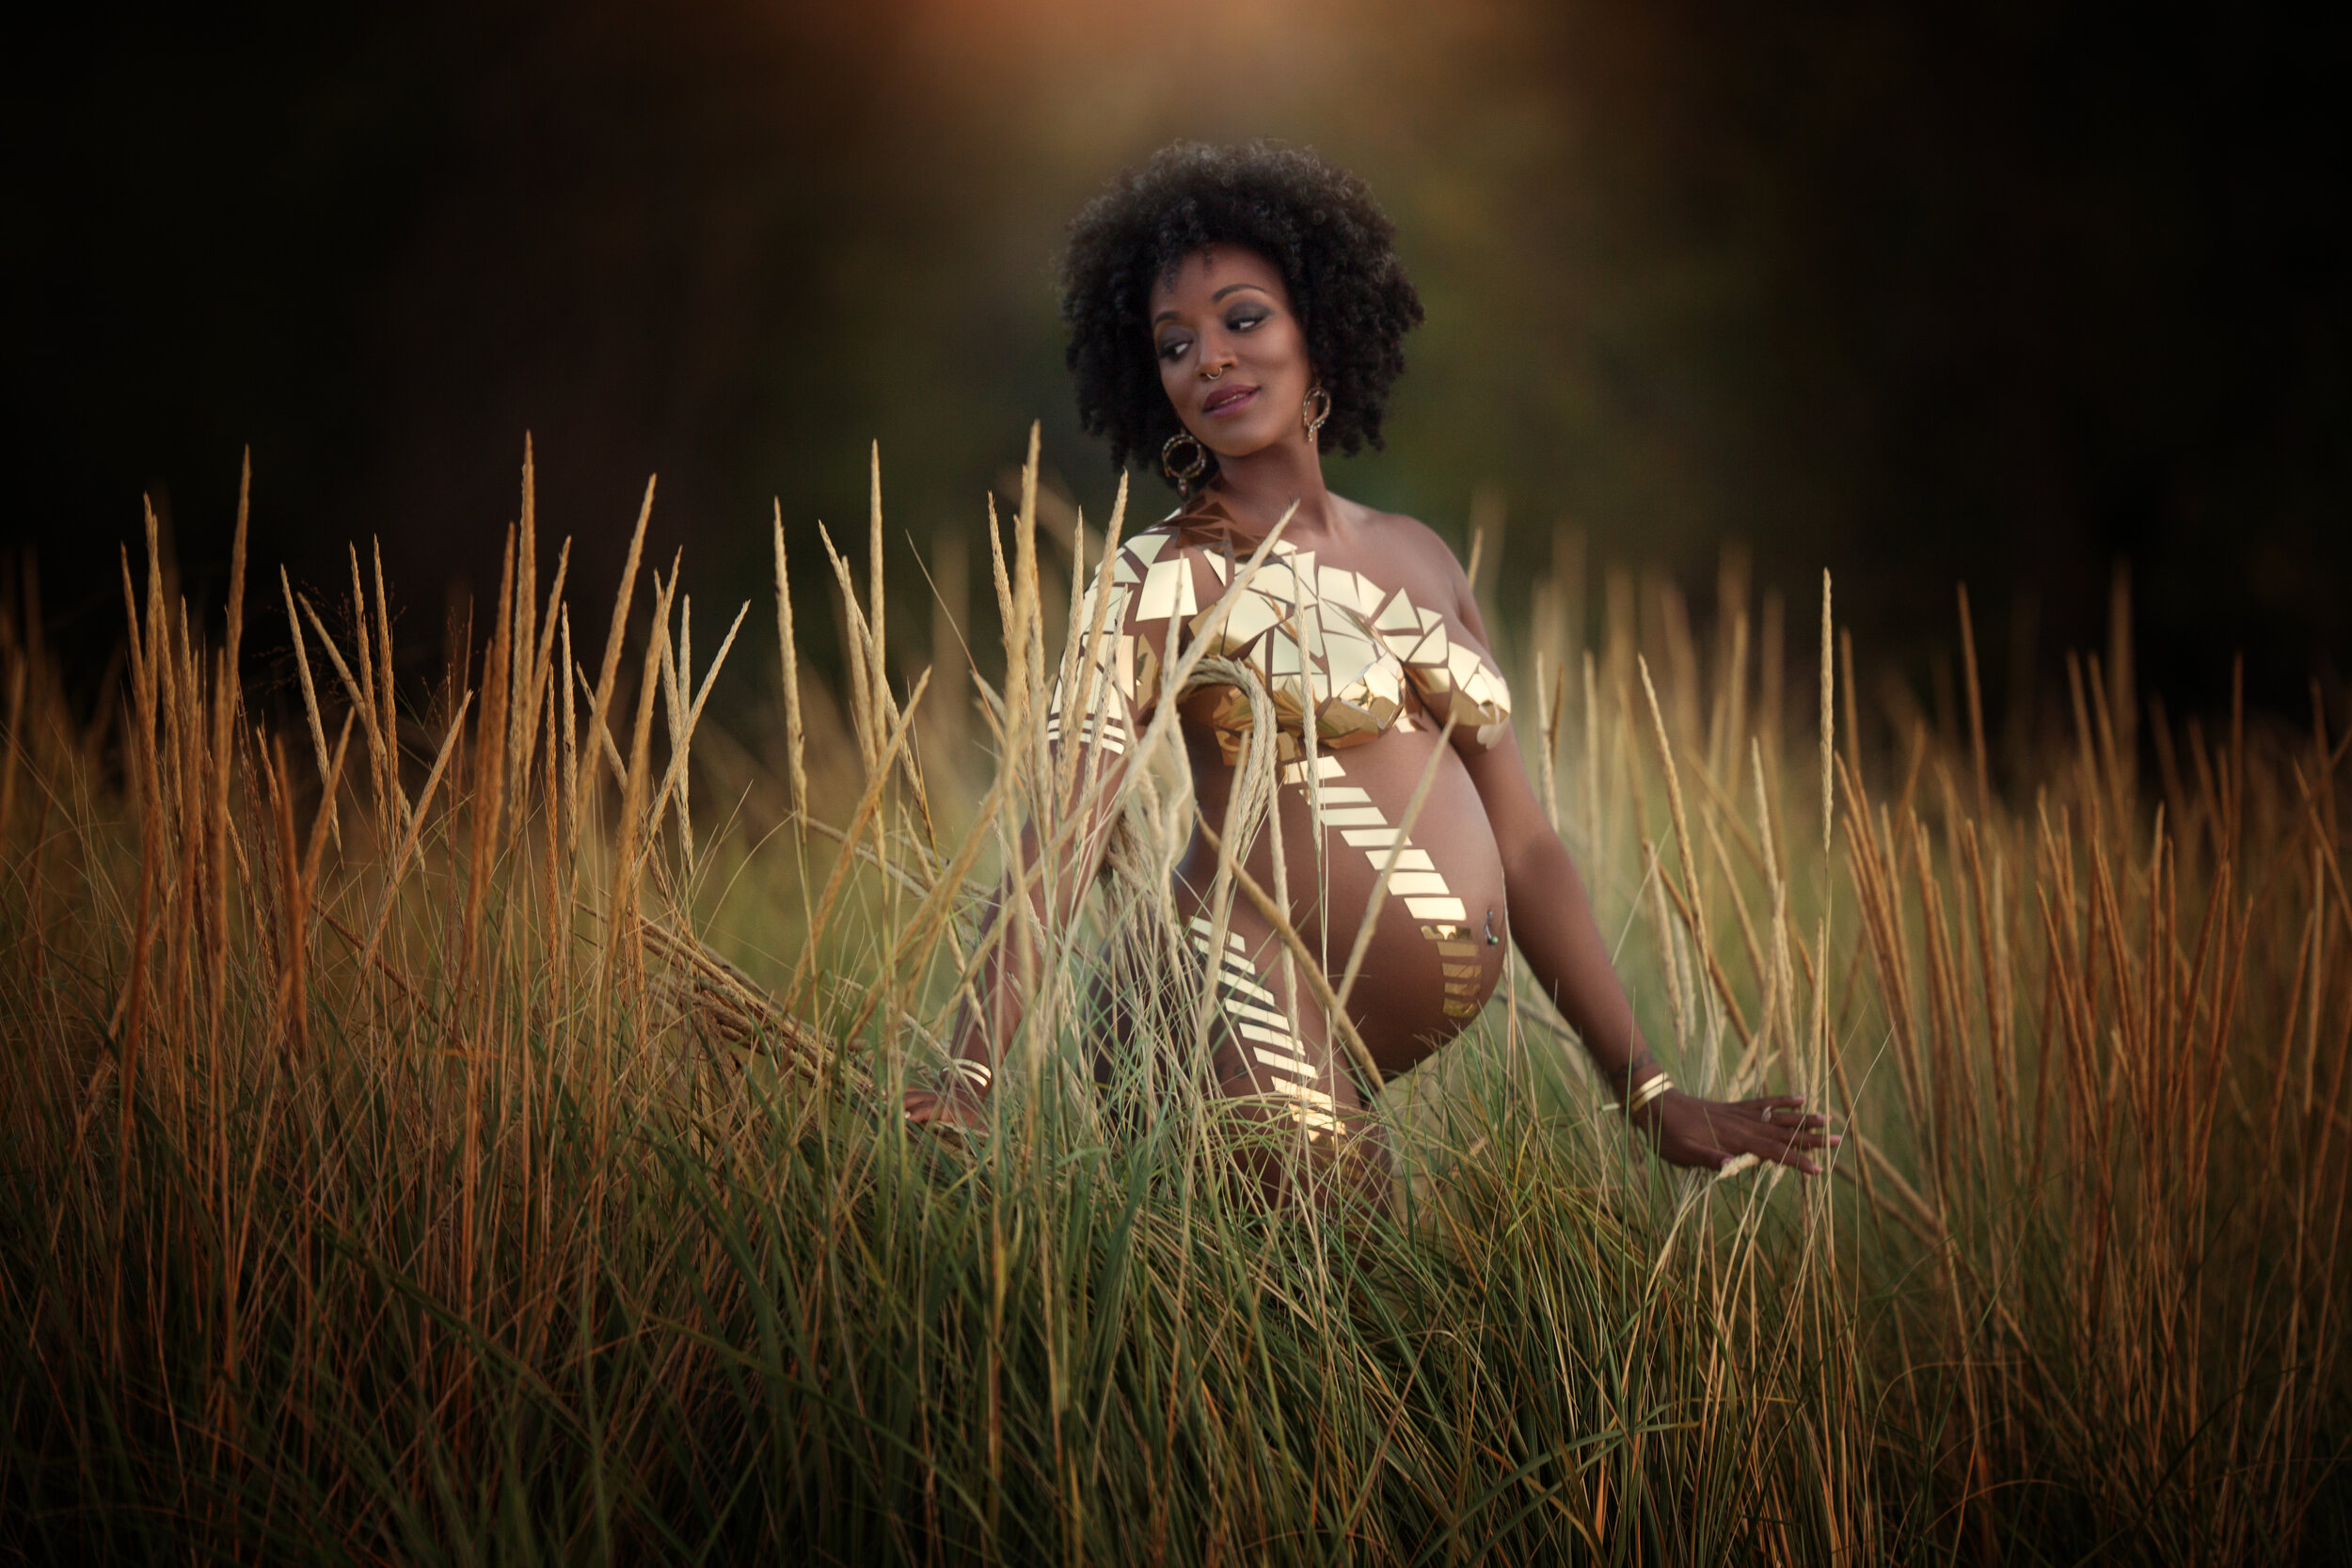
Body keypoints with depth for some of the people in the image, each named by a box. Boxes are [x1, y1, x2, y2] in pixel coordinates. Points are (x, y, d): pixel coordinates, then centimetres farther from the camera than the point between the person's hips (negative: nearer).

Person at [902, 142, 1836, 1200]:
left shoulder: (1416, 558, 16)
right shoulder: (1166, 582, -1)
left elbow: (1521, 846, 18)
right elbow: (1058, 845, -13)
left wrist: (1651, 1098, 15)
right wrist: (966, 1086, -28)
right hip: (1251, 1019, -5)